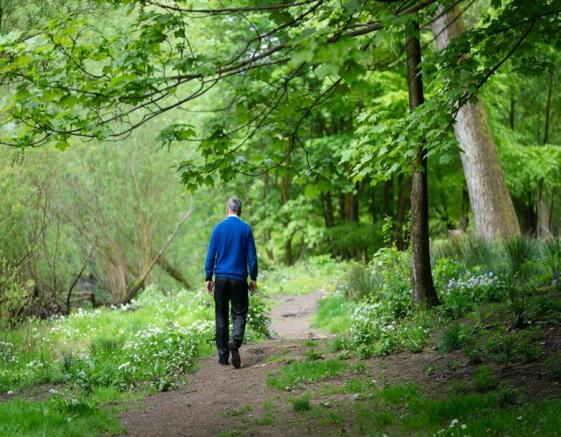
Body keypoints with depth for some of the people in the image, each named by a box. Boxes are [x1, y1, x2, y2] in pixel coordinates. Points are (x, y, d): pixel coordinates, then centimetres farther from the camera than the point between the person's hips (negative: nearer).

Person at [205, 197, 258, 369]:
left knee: (221, 316, 9)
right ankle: (235, 341, -23)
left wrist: (208, 278, 7)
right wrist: (253, 279, 5)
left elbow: (210, 255, 1)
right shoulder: (246, 229, -2)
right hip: (239, 279, -1)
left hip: (221, 278, 1)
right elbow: (252, 256, -2)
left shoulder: (218, 228, 0)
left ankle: (223, 356, 10)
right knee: (239, 314, 5)